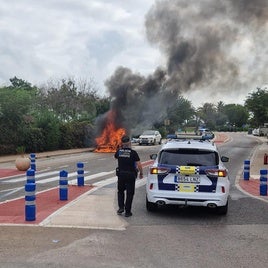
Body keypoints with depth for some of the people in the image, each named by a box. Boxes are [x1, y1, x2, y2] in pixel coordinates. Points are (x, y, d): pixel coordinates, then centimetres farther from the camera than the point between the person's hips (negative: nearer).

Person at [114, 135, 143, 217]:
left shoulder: (119, 151, -2)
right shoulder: (133, 152, -12)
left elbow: (115, 156, 22)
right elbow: (139, 164, -14)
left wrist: (121, 148, 23)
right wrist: (141, 173, 1)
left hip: (121, 174, 3)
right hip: (131, 175, -3)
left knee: (120, 191, 22)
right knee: (130, 193, 7)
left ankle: (121, 207, 9)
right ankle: (127, 212, 9)